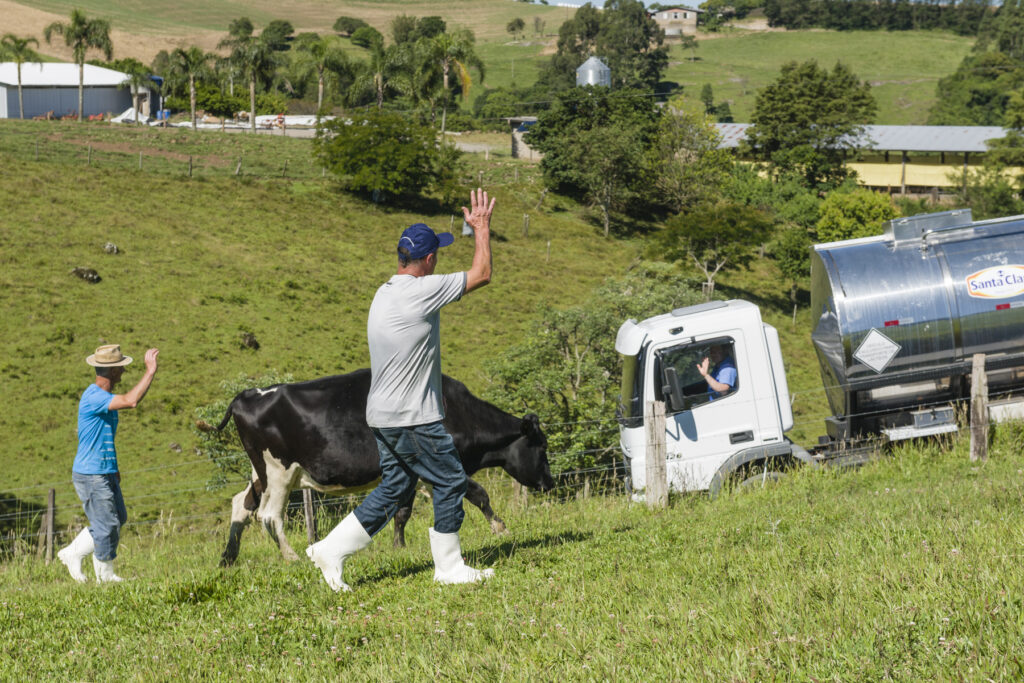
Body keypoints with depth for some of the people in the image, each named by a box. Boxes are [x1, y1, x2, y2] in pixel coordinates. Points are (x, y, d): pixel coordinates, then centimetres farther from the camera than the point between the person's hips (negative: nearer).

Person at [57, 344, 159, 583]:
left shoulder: (106, 397, 12)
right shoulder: (93, 397, -21)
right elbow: (131, 400, -36)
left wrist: (114, 467, 23)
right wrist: (150, 371, -29)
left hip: (106, 472, 10)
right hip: (91, 474, -10)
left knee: (117, 519, 15)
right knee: (107, 525, -2)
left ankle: (72, 554, 25)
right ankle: (105, 576, 13)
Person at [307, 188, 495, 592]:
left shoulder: (384, 293, 9)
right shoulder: (422, 290, -17)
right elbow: (481, 274, -7)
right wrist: (481, 228, 4)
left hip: (384, 414, 9)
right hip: (413, 418, -9)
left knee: (395, 487, 15)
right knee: (450, 481, 4)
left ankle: (332, 550, 11)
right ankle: (449, 567, 12)